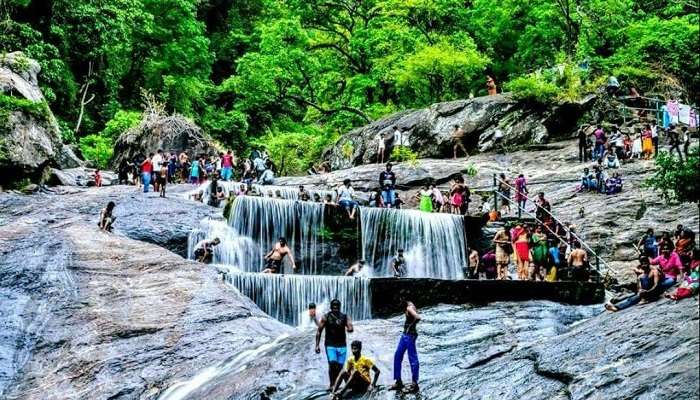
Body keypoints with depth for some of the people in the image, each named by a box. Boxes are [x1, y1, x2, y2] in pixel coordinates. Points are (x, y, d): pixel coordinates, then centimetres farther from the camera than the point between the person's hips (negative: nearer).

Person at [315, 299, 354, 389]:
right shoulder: (326, 317, 1)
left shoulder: (345, 317, 4)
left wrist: (350, 329, -34)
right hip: (330, 345, -2)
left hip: (342, 345, 2)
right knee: (332, 364, -18)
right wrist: (317, 345, -2)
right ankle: (331, 384, -7)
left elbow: (350, 329, -10)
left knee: (339, 366, 1)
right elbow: (319, 331, 4)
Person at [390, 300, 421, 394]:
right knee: (397, 356, 14)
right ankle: (398, 382, 23)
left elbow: (417, 318, -35)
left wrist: (411, 326, -20)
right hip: (405, 334, 10)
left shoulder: (410, 308, -20)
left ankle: (414, 385, 7)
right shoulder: (407, 307, 8)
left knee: (412, 359, -1)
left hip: (410, 335, -10)